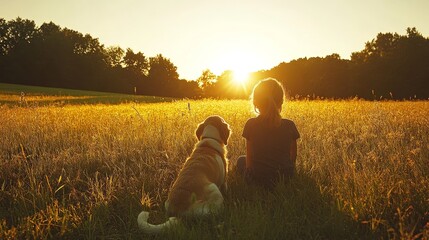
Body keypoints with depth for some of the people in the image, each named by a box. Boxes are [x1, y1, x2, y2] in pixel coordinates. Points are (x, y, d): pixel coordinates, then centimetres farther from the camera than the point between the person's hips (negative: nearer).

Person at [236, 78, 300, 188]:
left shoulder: (251, 124, -10)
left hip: (258, 178, -3)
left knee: (241, 160, 30)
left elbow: (249, 158, -4)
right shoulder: (290, 126, -8)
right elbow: (293, 158, 2)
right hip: (285, 178, 3)